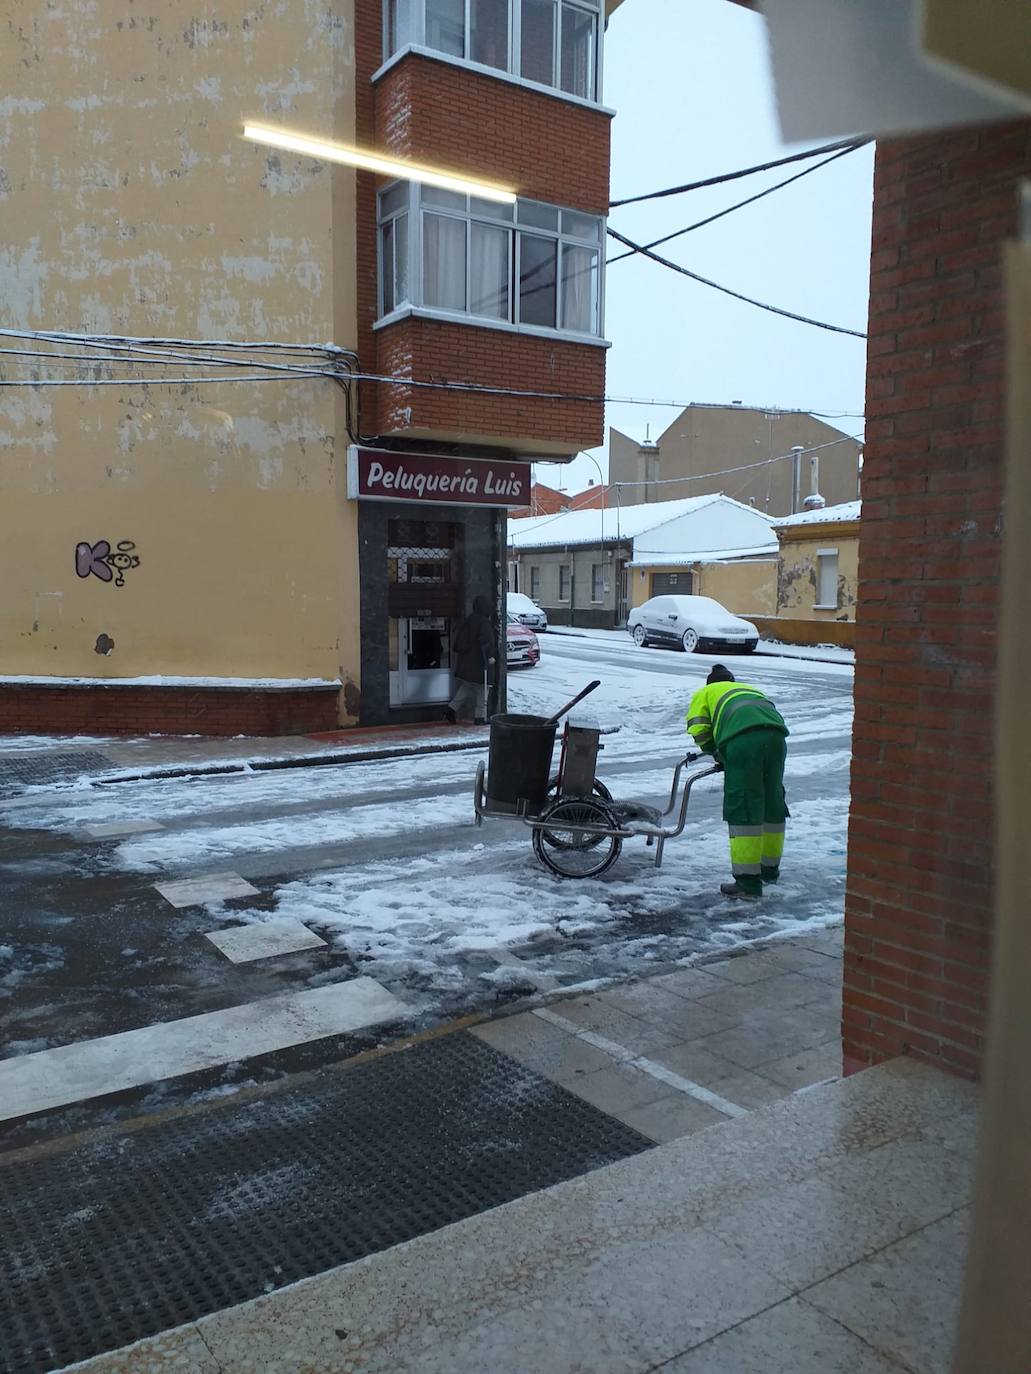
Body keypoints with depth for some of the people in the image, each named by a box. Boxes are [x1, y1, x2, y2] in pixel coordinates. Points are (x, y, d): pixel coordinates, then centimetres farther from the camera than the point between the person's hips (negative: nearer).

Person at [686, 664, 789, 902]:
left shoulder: (705, 693, 29)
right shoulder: (752, 689, 43)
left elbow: (698, 730, 12)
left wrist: (716, 752, 28)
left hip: (744, 736, -5)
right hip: (776, 733, 5)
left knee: (743, 808, -3)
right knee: (773, 802, 19)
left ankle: (748, 882, -4)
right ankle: (770, 869, 35)